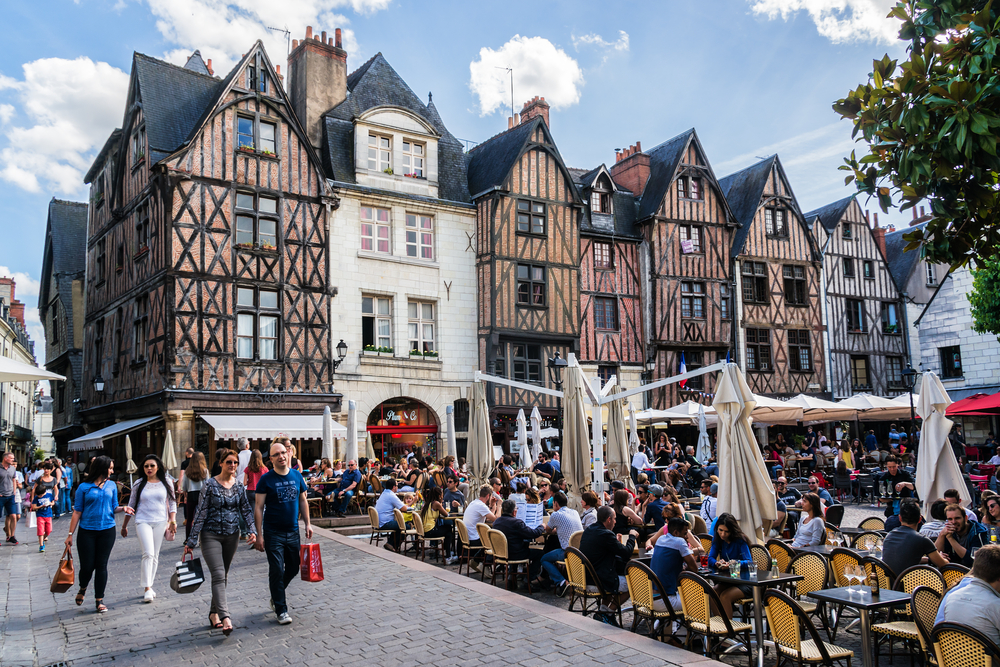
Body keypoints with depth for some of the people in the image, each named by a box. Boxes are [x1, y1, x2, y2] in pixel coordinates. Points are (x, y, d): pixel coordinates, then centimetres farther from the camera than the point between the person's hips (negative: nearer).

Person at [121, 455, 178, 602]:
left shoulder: (166, 482, 5)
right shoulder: (139, 484, 4)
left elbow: (172, 502, 9)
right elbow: (131, 505, 10)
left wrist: (173, 521, 1)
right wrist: (124, 525, 13)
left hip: (161, 522, 2)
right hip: (143, 522, -2)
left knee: (155, 556, 6)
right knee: (148, 554, -16)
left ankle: (148, 586, 19)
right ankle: (147, 589, -12)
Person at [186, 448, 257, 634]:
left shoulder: (239, 485, 4)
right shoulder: (210, 484, -9)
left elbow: (246, 509, 7)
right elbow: (200, 513, -9)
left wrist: (252, 530, -7)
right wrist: (191, 540, -9)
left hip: (232, 535, 5)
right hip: (211, 535, -5)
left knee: (223, 576, 12)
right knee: (218, 575, -14)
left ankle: (214, 613, 26)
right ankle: (225, 618, -21)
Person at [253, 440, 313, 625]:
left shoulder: (297, 476, 4)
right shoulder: (266, 479, -8)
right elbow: (258, 508, -8)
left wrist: (307, 523, 7)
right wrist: (259, 535, -11)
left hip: (293, 531, 5)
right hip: (273, 533, -4)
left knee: (293, 568, 14)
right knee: (276, 571, -2)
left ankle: (276, 596, 38)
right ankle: (281, 610, 10)